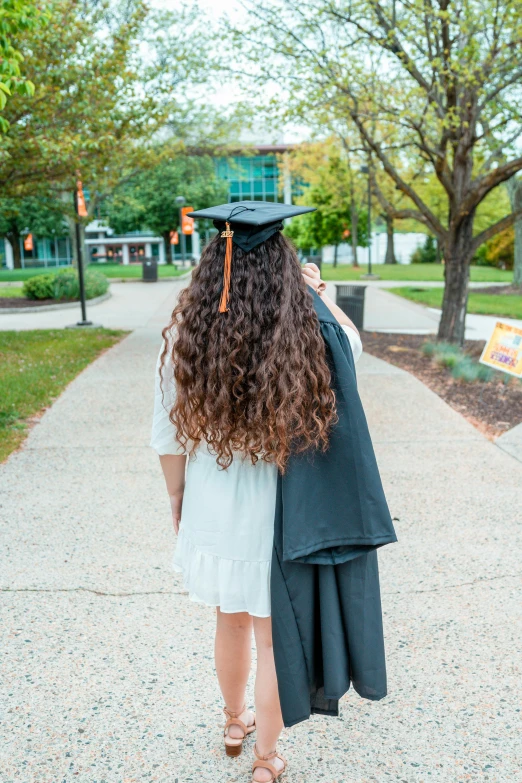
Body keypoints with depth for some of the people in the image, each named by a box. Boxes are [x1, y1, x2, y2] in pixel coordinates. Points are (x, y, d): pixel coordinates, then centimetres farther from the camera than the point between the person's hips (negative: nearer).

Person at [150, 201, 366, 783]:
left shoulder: (183, 341, -14)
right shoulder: (304, 343, -20)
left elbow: (168, 439, -5)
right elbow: (352, 340, 5)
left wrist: (177, 501, 10)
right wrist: (318, 294, 14)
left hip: (212, 516, 3)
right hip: (276, 521, -2)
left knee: (230, 624, 26)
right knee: (273, 640, 17)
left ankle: (234, 723, 51)